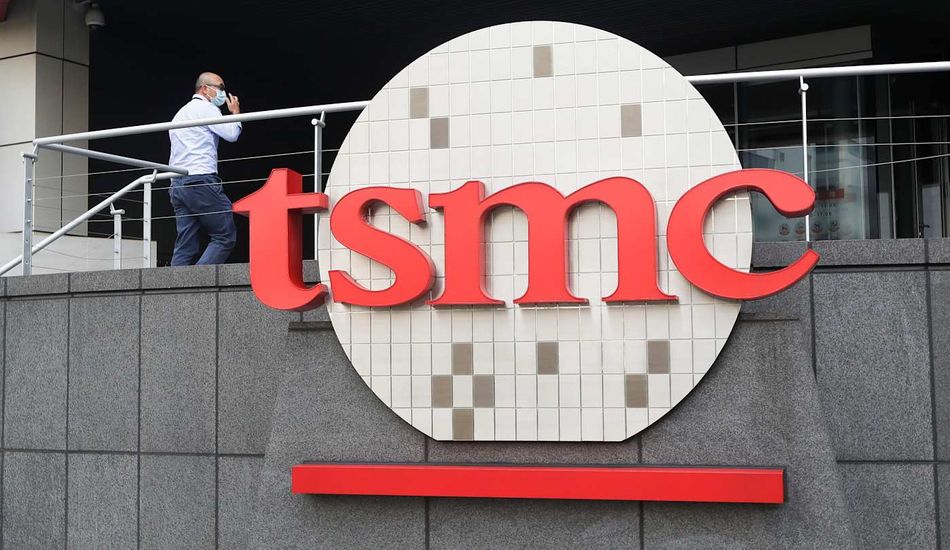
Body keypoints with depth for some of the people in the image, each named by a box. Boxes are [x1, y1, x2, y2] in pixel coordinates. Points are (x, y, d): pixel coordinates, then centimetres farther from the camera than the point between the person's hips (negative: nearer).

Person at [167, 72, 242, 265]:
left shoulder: (180, 113, 29)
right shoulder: (206, 108, 0)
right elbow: (231, 134, -7)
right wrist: (236, 113, 9)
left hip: (178, 184, 9)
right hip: (201, 180, -9)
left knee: (186, 246, 3)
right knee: (225, 236, -7)